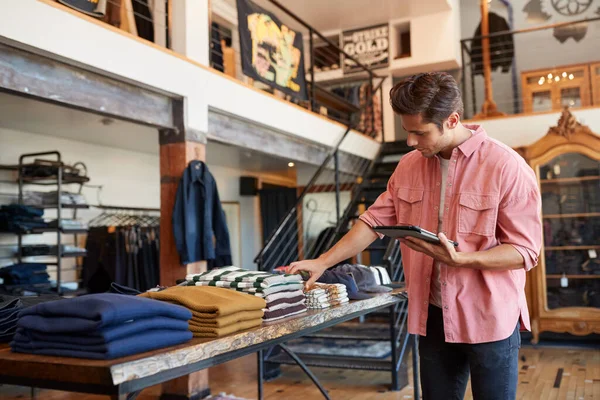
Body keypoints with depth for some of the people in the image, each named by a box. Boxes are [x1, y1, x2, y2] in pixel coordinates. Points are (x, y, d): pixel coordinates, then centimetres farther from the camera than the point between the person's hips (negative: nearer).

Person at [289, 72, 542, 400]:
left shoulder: (507, 167, -14)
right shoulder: (408, 167, 4)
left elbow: (526, 250, -14)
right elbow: (374, 221, 6)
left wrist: (460, 259, -27)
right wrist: (323, 262, -1)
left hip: (489, 318, -4)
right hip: (432, 316, 5)